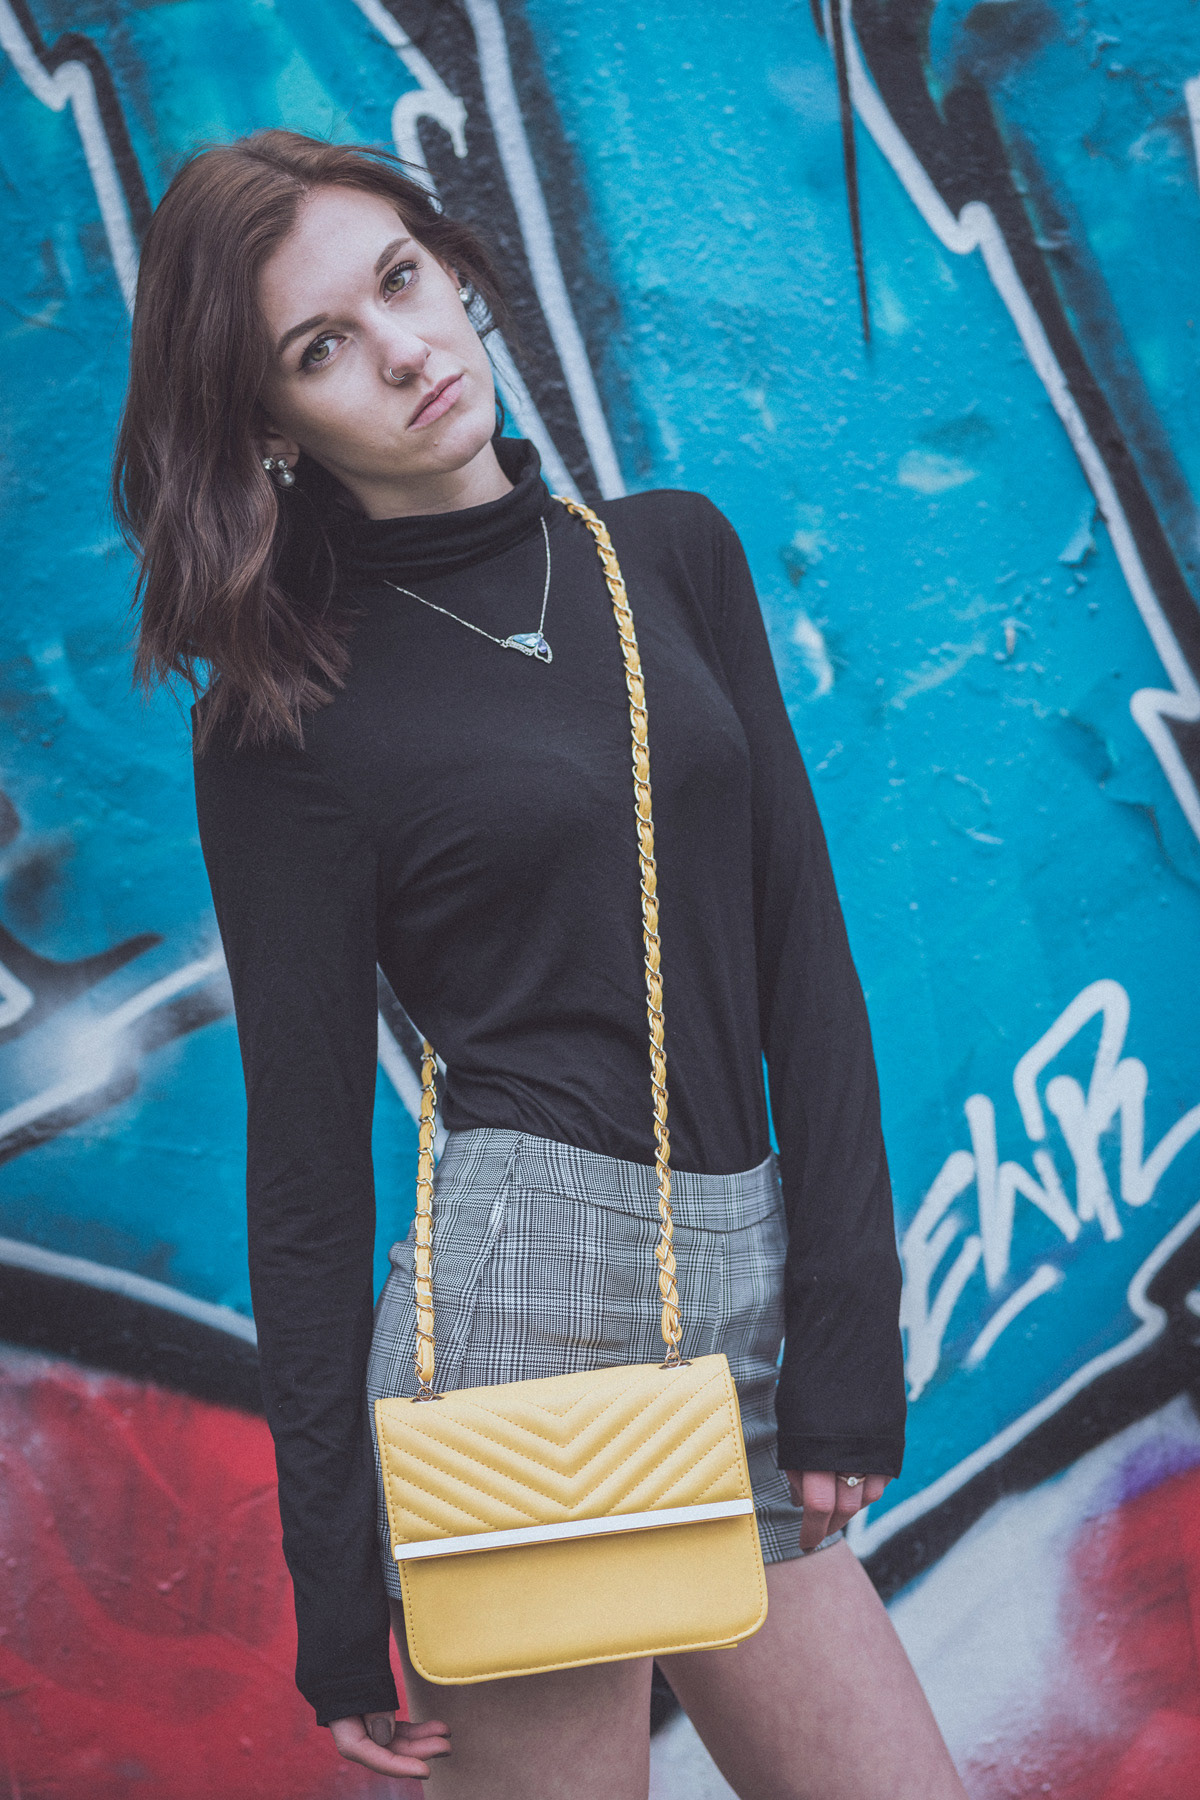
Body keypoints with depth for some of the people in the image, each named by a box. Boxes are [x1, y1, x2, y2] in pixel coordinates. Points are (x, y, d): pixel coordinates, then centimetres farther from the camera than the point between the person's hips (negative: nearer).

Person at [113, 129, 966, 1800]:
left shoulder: (676, 555, 10)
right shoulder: (291, 717, -2)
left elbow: (803, 953, 8)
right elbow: (308, 1154, -2)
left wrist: (845, 1341, 1)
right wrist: (335, 1569, -3)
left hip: (741, 1308, 5)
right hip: (516, 1302, -5)